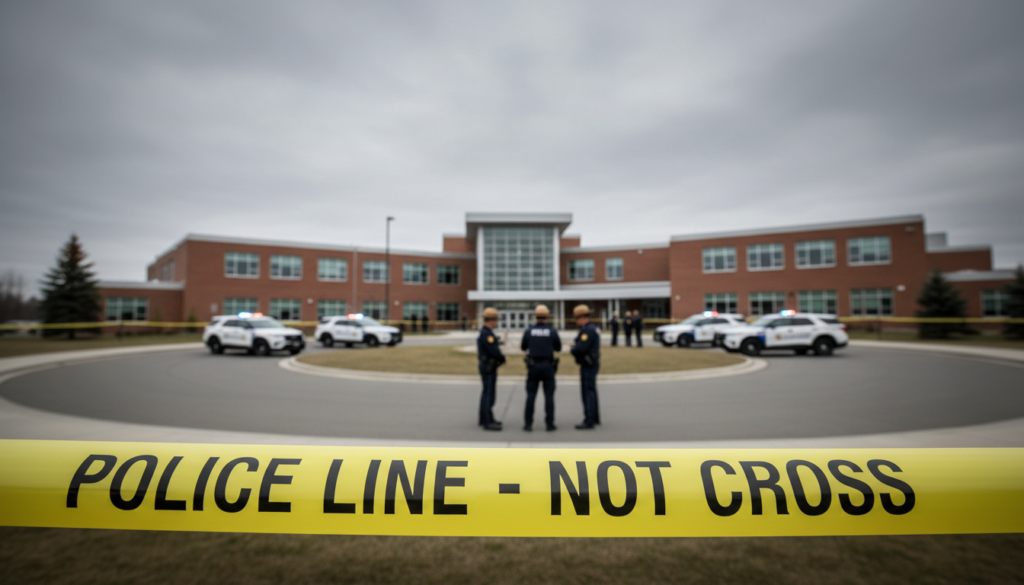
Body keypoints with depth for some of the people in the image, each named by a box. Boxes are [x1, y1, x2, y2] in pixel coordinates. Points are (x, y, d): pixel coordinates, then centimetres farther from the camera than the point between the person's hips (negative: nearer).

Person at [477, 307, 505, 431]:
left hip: (488, 366, 11)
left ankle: (484, 419, 26)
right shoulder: (487, 334, -20)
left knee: (487, 393, 16)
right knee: (489, 394, -6)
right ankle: (488, 422, -2)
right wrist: (502, 358, -6)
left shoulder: (485, 332, 14)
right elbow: (494, 352, -24)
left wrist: (500, 357, 2)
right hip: (488, 368, -11)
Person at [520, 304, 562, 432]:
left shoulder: (529, 331, -4)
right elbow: (558, 348, 4)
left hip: (533, 366, 1)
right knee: (549, 396, 6)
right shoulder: (552, 331, -6)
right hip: (548, 366, -1)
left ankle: (528, 423, 9)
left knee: (530, 395, 6)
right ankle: (550, 423, 8)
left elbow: (523, 348, 7)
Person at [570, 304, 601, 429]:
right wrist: (575, 347, 0)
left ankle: (589, 420, -4)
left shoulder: (587, 330, -19)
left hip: (588, 365, -11)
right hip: (592, 364, 11)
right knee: (591, 391, 17)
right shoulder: (592, 329, 15)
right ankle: (595, 418, 27)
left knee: (587, 392, -7)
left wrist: (573, 349, -6)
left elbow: (581, 348, -26)